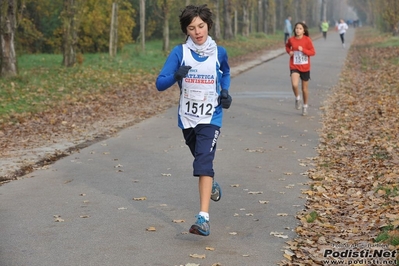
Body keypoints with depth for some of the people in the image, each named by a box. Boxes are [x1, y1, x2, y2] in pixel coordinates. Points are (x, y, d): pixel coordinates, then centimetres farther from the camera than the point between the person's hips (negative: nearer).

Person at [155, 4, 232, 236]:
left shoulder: (219, 52, -4)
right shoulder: (179, 52, -8)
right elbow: (160, 84, -12)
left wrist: (225, 92, 0)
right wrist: (176, 76, -32)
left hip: (211, 118, -2)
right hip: (187, 118, 3)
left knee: (204, 163, -19)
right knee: (201, 159, 22)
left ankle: (204, 218, -26)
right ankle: (212, 183, 56)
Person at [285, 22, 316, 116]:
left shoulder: (307, 40, -9)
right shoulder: (291, 39, -3)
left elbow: (313, 52, -8)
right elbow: (287, 46, 20)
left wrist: (303, 50, -23)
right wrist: (289, 51, -1)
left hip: (305, 67, 0)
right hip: (294, 66, 1)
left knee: (304, 88, 10)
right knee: (294, 85, -23)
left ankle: (305, 106, 30)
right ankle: (297, 98, 6)